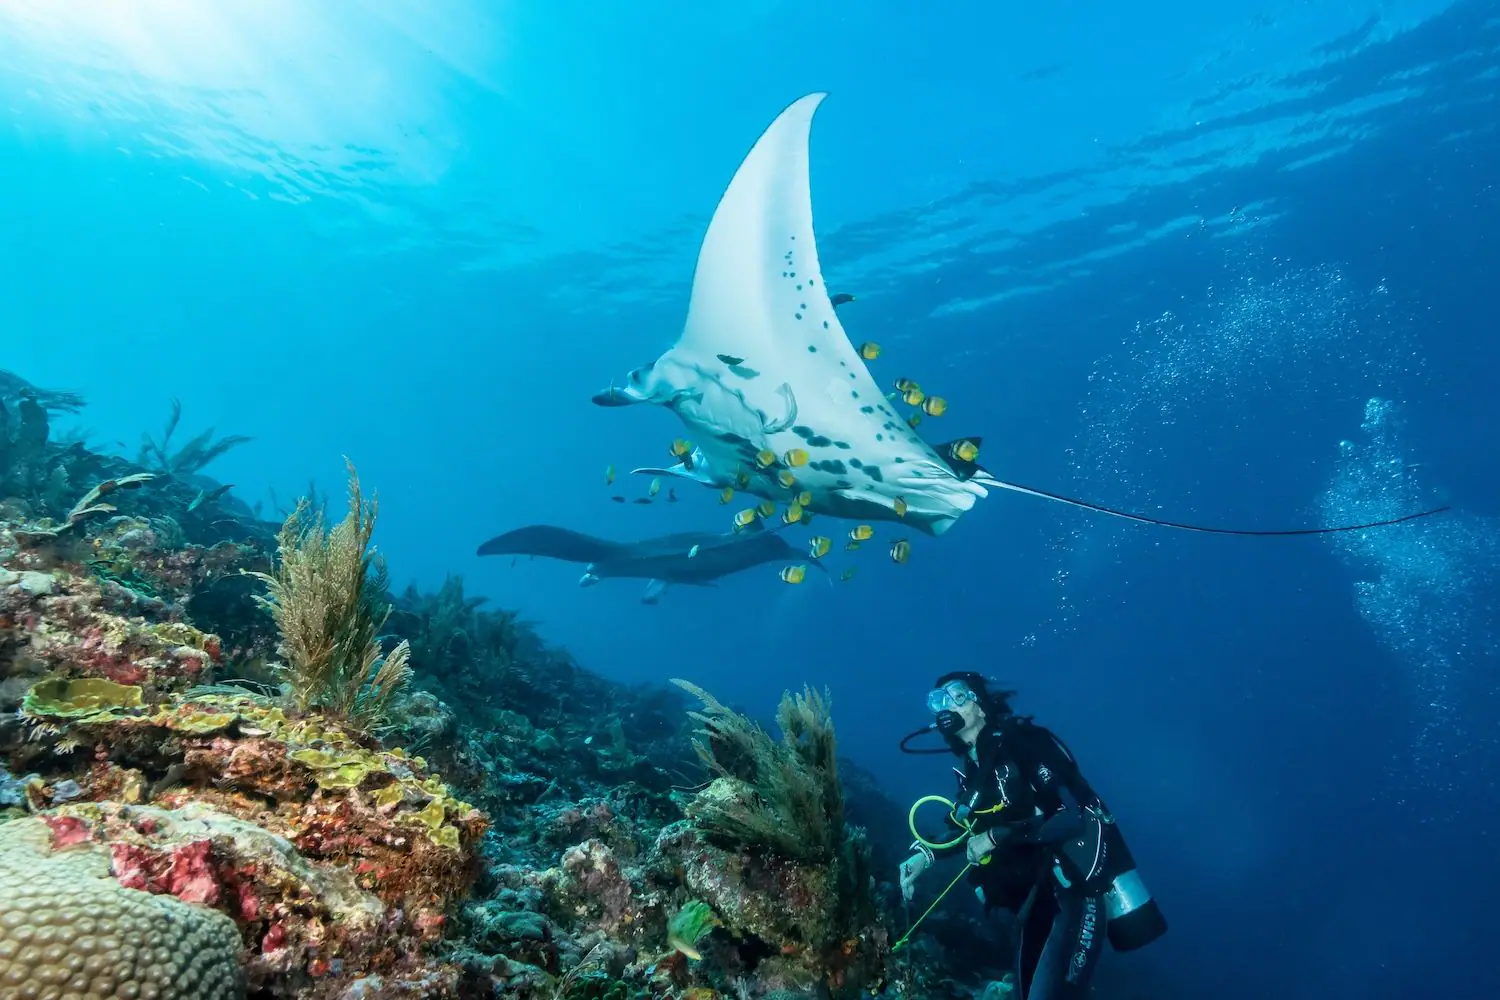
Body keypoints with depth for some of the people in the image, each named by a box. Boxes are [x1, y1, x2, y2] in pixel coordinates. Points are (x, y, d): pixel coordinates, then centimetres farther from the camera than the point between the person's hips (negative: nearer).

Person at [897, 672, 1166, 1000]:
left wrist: (997, 837, -20)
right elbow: (970, 829, 21)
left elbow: (1074, 817, -23)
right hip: (1038, 901, 8)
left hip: (1077, 891, -8)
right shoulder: (972, 768, 7)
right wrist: (924, 853, 4)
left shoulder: (1022, 743, -14)